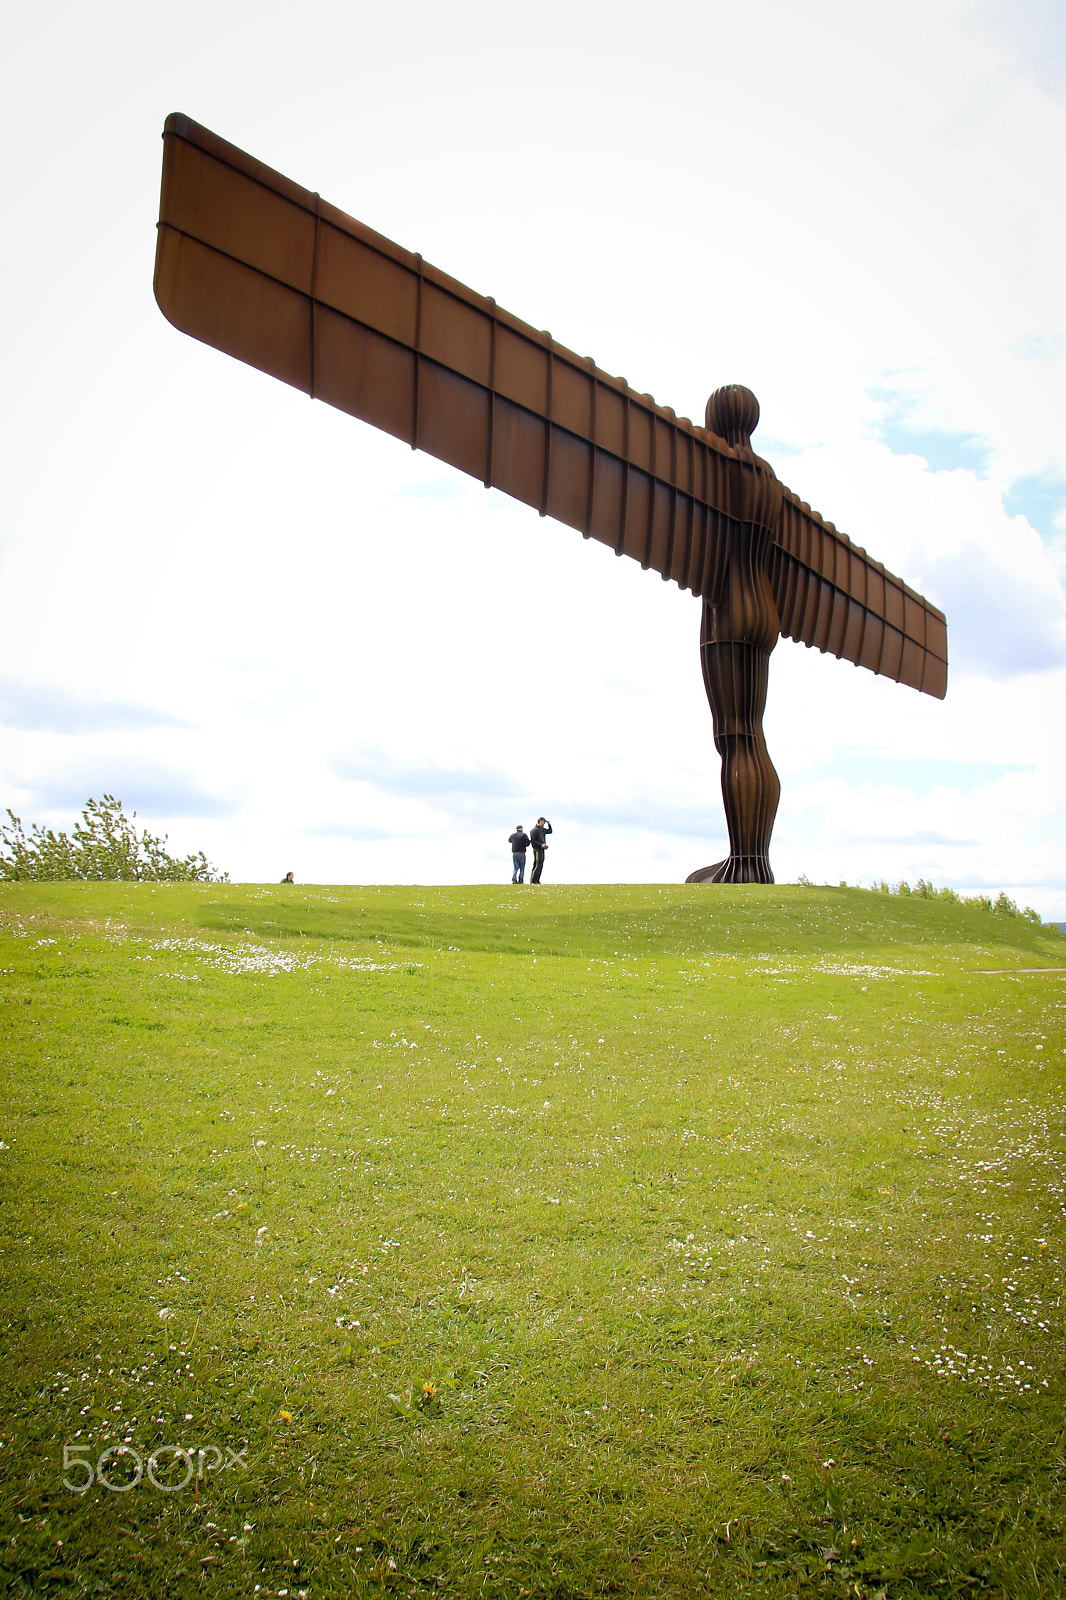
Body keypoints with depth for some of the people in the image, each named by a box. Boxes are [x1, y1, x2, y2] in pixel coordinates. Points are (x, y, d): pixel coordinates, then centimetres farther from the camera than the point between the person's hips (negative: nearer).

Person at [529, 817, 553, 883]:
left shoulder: (542, 829, 15)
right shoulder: (534, 830, -10)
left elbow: (550, 831, 29)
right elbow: (532, 841, -15)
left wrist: (549, 824, 14)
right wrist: (541, 845, -22)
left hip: (542, 850, 9)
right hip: (537, 850, -9)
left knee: (540, 866, 8)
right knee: (537, 866, -12)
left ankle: (537, 881, 11)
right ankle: (532, 881, -11)